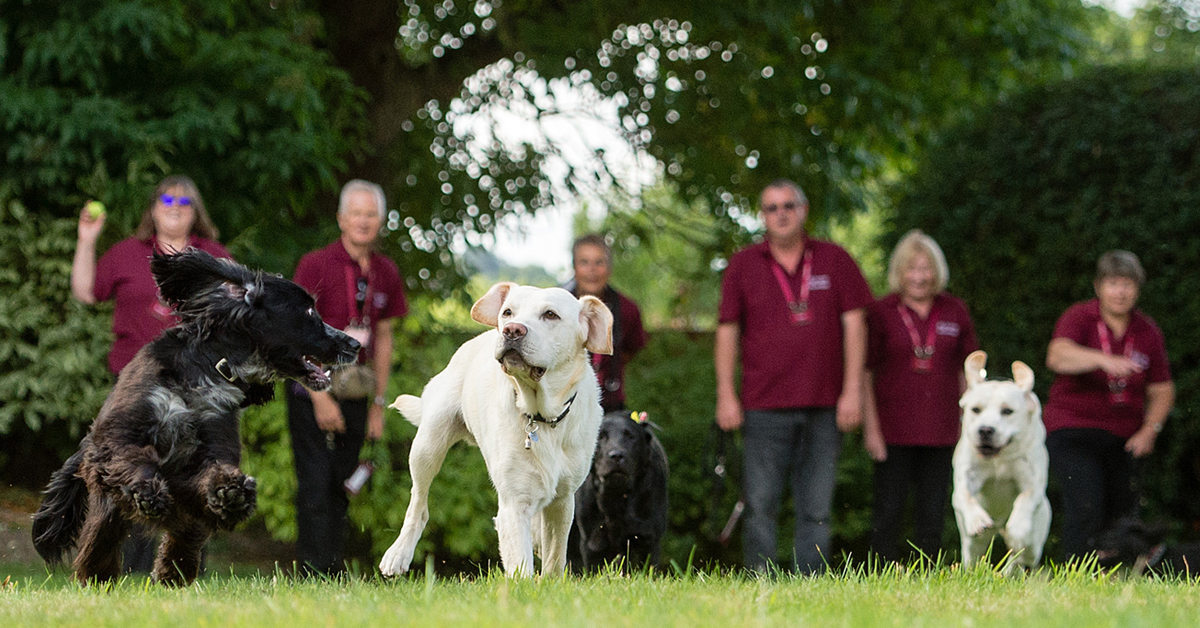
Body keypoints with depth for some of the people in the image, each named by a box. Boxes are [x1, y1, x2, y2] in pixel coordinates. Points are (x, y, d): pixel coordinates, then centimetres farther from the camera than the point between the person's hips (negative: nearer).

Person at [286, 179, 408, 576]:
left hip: (355, 394, 5)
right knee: (316, 484, -9)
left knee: (342, 485, 9)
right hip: (314, 390, -5)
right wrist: (320, 397, -15)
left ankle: (333, 567, 16)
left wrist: (378, 403, 12)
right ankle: (314, 572, -10)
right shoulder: (316, 265, -8)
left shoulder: (385, 273, 8)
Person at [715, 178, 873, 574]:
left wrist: (852, 390, -2)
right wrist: (726, 396, -1)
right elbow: (727, 332, 6)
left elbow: (854, 324, 6)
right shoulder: (743, 266, 7)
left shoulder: (834, 260, 7)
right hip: (765, 405, -1)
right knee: (760, 507, -4)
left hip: (824, 407, 1)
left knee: (816, 510, 2)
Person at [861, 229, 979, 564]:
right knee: (888, 511, -2)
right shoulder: (881, 313, -1)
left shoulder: (955, 312, 8)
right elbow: (865, 374, -1)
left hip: (940, 432, 3)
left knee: (932, 513, 6)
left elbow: (967, 373, 13)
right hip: (893, 432, -3)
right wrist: (871, 428, -7)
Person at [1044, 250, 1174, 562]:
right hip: (1072, 428, -4)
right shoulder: (1078, 318, -5)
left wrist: (1149, 430, -3)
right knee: (1086, 507, -20)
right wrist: (1103, 360, -42)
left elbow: (1162, 391, 14)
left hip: (1122, 440, 5)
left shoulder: (1148, 332, 8)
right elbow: (1058, 356, -26)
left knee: (1121, 513, 1)